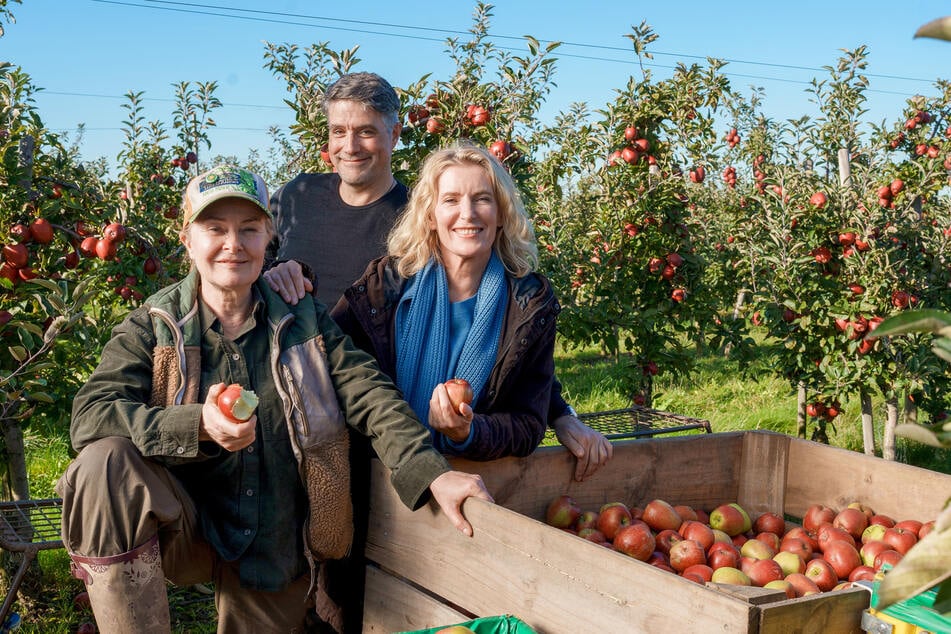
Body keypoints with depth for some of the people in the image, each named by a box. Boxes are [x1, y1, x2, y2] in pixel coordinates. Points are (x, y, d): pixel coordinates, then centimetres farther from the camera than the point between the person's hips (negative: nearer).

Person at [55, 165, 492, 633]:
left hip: (276, 555, 2)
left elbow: (372, 399, -9)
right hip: (183, 533, -2)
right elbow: (89, 416, -17)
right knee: (104, 461, -28)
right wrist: (197, 425, -33)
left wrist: (433, 473, -26)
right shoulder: (151, 327, -3)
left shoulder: (306, 322, 4)